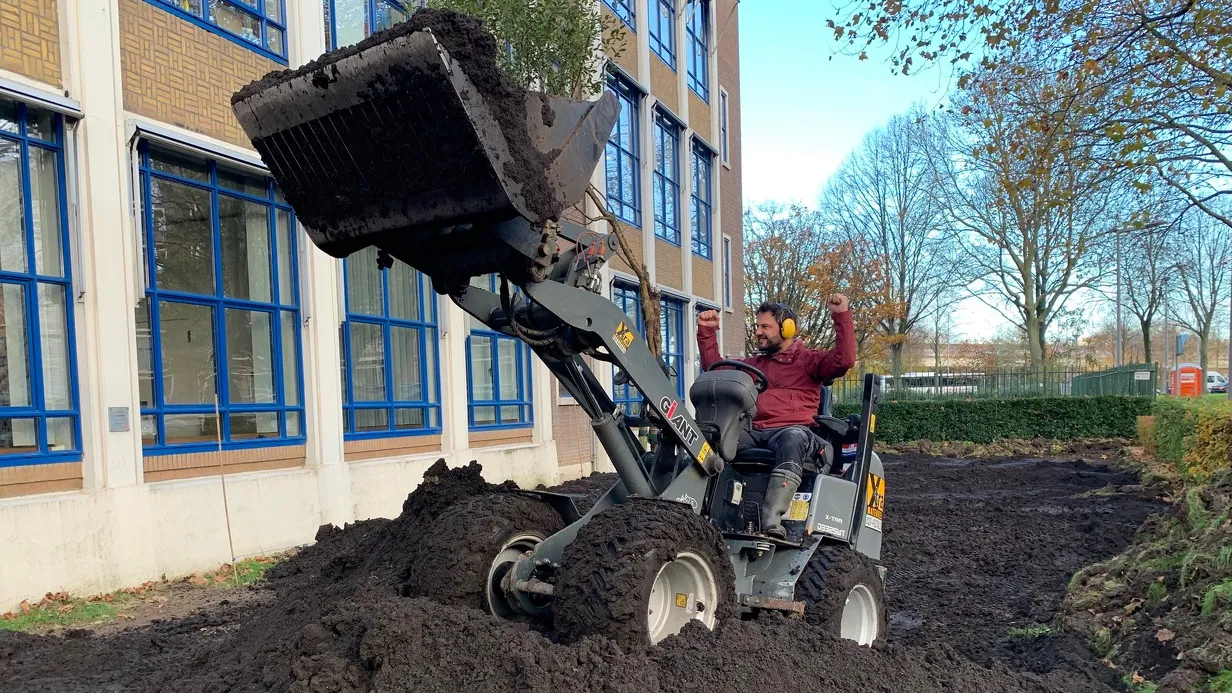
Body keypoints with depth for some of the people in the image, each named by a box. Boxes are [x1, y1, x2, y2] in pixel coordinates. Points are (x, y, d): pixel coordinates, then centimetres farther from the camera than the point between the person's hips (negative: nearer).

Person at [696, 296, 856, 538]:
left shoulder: (809, 359, 16)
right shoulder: (754, 363, 32)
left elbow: (844, 360, -1)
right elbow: (715, 368, 36)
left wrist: (842, 316, -5)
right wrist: (707, 332, 29)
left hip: (791, 429, -4)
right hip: (752, 432, 4)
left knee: (792, 439, -42)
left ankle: (772, 521, -52)